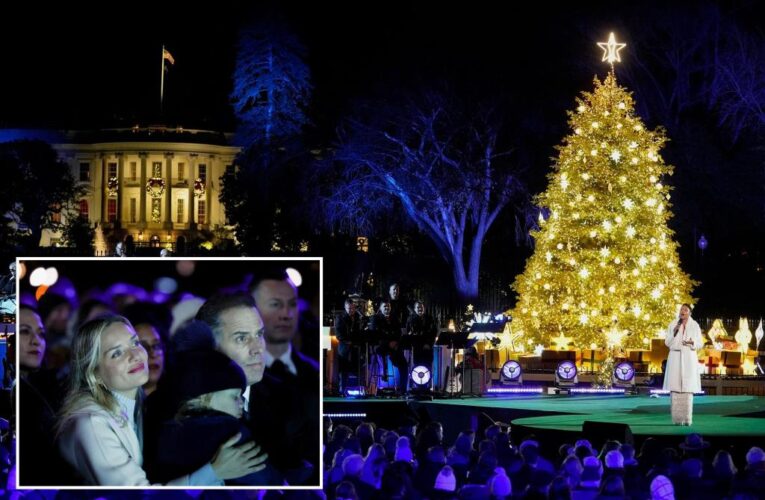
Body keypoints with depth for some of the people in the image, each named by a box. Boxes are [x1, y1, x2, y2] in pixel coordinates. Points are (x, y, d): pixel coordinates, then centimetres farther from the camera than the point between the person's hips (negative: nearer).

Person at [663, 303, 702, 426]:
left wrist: (692, 342, -15)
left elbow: (700, 343, 7)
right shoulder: (673, 324, 6)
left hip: (689, 359, -1)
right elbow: (667, 342, 4)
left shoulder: (695, 326, 5)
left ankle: (687, 418, -6)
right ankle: (677, 419, -4)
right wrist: (674, 332, -13)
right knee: (675, 388, -6)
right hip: (675, 358, 1)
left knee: (688, 389, -7)